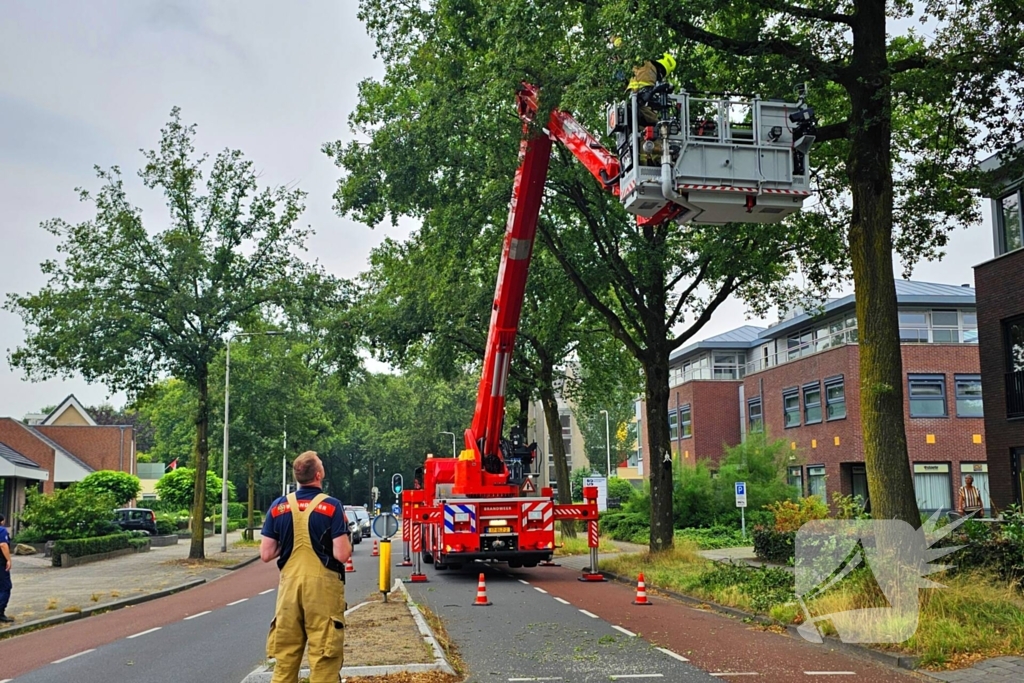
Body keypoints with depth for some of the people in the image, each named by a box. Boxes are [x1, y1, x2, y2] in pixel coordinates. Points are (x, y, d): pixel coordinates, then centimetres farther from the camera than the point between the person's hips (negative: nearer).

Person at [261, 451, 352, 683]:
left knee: (285, 655, 11)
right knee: (324, 656, 2)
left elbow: (266, 554, 2)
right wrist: (347, 543, 7)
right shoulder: (332, 506, -10)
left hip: (290, 585, 4)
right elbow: (342, 554, -14)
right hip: (323, 586, -4)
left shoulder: (279, 506, 2)